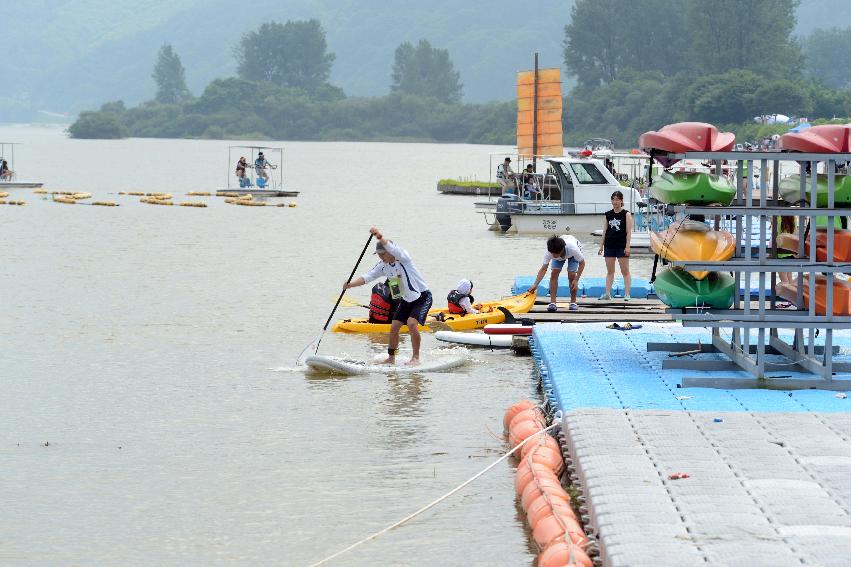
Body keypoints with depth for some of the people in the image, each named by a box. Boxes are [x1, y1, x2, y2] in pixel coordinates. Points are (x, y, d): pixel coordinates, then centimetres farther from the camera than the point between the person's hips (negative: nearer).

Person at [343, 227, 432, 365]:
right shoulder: (383, 266, -2)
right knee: (394, 327, 1)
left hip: (422, 297, -8)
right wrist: (350, 284, -25)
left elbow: (393, 249, -42)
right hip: (406, 300, 8)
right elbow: (367, 277, -8)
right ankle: (391, 358, 16)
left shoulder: (403, 258, -21)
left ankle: (416, 358, -13)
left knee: (412, 323, -24)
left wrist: (380, 237, -56)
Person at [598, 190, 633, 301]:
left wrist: (627, 246, -13)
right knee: (609, 271, 7)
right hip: (609, 245, 4)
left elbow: (628, 232, -6)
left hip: (622, 246, -4)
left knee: (625, 271, 0)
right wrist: (601, 246, 9)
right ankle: (607, 293, 8)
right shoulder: (608, 215, 9)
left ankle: (627, 294, 0)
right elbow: (605, 231, 13)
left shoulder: (626, 214, -2)